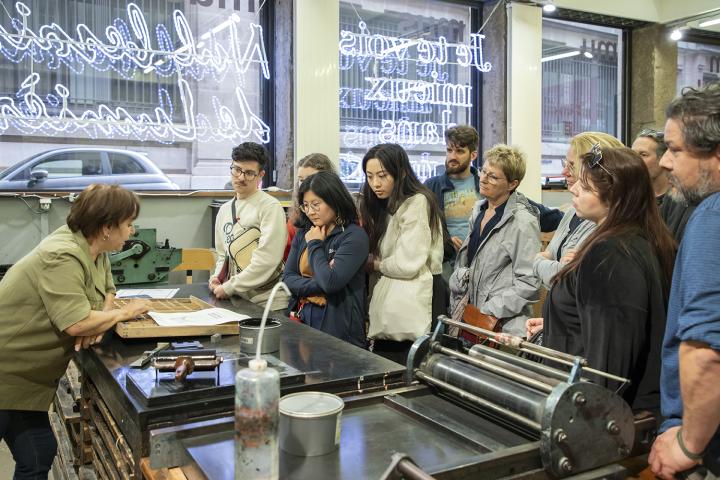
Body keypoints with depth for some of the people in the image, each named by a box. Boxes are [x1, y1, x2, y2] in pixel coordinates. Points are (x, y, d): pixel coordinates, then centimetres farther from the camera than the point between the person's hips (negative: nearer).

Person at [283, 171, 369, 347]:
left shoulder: (354, 236, -8)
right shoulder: (303, 234, 11)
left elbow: (331, 282, -17)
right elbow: (287, 278, 7)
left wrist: (315, 245, -5)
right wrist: (317, 287, -10)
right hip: (302, 319, 4)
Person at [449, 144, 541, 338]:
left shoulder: (523, 222, -14)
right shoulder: (479, 211, 10)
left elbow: (528, 282, -17)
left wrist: (489, 311, -17)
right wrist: (459, 303, 9)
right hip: (470, 316, 7)